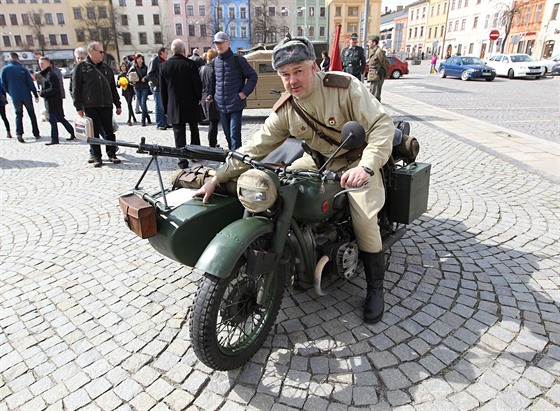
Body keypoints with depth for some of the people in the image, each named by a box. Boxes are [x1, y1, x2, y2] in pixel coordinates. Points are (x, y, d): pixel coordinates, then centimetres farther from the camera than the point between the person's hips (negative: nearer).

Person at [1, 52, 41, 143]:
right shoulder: (23, 68, -4)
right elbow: (30, 83, -6)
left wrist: (11, 93, 16)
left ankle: (19, 134, -7)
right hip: (26, 96, -1)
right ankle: (36, 134, 11)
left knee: (18, 115, 9)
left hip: (15, 97, 1)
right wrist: (36, 95, -1)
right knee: (32, 114, 10)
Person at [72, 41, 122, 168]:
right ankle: (96, 157, 9)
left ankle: (112, 154, 14)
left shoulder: (106, 68, 14)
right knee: (94, 132, 2)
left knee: (109, 131, 4)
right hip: (90, 106, -3)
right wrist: (79, 107, -7)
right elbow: (76, 89, -1)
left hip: (106, 105, 3)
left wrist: (118, 104, 13)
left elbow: (113, 88, 17)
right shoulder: (81, 68, 2)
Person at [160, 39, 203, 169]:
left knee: (179, 133, 4)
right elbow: (198, 85, -7)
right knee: (194, 130, 17)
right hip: (191, 105, -1)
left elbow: (163, 89, 5)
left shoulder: (165, 66, 1)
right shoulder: (191, 64, -9)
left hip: (173, 107, 1)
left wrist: (166, 107, 12)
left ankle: (182, 160, 2)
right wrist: (198, 99, 11)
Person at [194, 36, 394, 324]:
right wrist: (217, 178, -12)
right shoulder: (285, 109, -6)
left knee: (364, 220, -23)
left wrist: (366, 166, -42)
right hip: (318, 161, 5)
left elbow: (382, 124, -25)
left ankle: (375, 287, 2)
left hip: (357, 162, -5)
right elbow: (256, 146, -7)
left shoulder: (344, 86, -20)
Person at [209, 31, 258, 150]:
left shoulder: (238, 60, -4)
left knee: (235, 134, -9)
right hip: (221, 105, 6)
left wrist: (245, 92, -11)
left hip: (235, 104, -5)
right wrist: (212, 94, 10)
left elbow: (253, 76, -2)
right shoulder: (215, 61, 10)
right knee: (227, 134, 13)